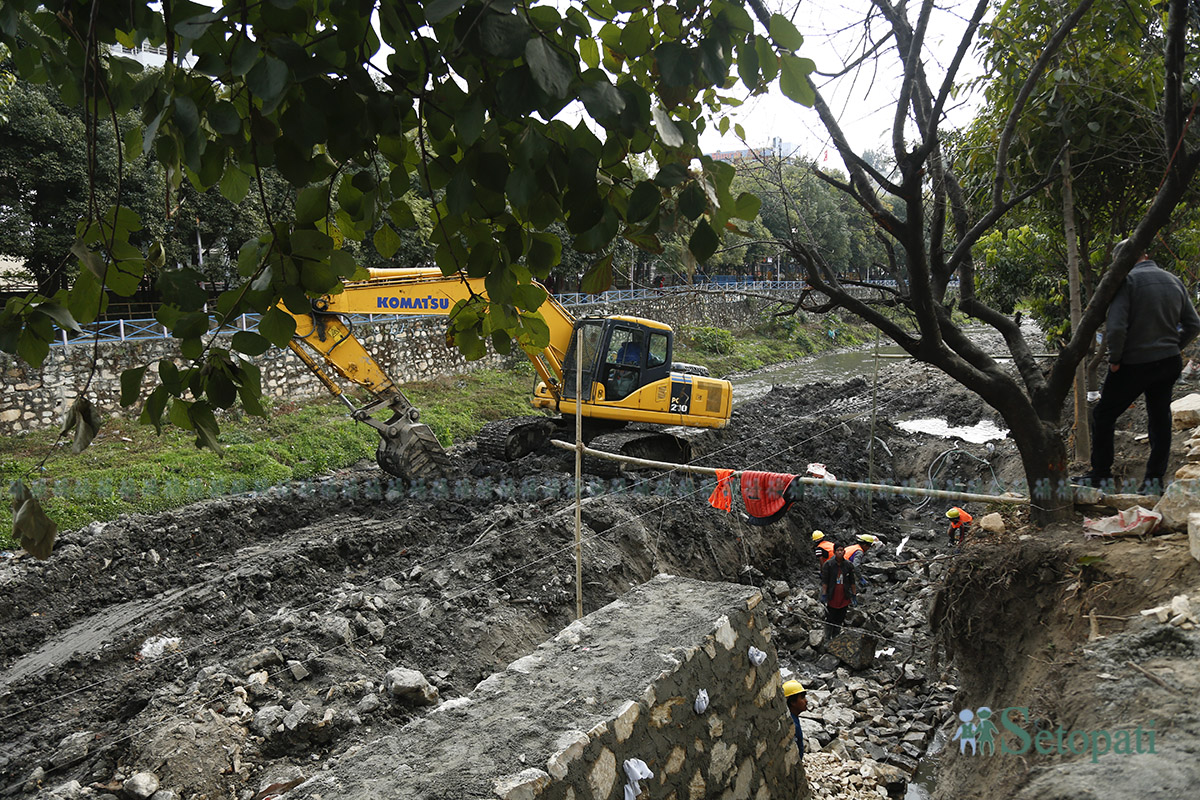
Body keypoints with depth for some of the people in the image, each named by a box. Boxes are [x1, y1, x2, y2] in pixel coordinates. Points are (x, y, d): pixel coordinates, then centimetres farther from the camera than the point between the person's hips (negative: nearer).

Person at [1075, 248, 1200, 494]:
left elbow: (1116, 327, -24)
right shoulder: (1175, 281, 6)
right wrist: (1174, 349, 16)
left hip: (1134, 364, -6)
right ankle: (1155, 479, 18)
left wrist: (1114, 359, -11)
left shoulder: (1127, 281, -15)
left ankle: (1101, 474, 13)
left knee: (1103, 415, 8)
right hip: (1169, 363, 6)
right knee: (1160, 419, 15)